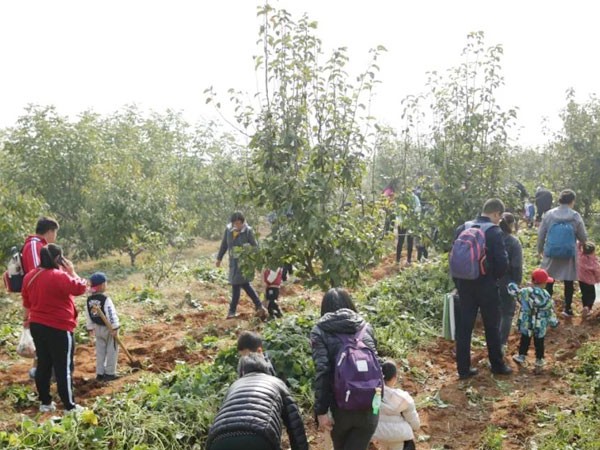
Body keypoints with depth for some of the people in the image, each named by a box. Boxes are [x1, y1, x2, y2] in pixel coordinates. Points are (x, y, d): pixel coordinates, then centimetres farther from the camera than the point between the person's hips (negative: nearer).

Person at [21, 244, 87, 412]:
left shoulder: (29, 277, 4)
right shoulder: (60, 277, -20)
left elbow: (27, 302, 13)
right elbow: (81, 288, -14)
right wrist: (71, 271, -5)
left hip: (37, 326, 7)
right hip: (59, 328, -7)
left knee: (43, 364, 15)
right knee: (64, 367, 0)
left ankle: (45, 402, 22)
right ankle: (69, 406, 5)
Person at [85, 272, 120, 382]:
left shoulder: (89, 300, 1)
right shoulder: (105, 299, -21)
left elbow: (88, 315, 8)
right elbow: (111, 314, -23)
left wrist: (90, 328, 17)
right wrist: (115, 328, -19)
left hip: (97, 328, 7)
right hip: (108, 328, -7)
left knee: (100, 351, 14)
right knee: (111, 351, 4)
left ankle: (100, 373, 18)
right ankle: (110, 373, 7)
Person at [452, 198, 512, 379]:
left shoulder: (462, 229, 4)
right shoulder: (494, 232, -13)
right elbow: (502, 262, -15)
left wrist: (458, 283, 14)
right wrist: (495, 276, 6)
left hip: (465, 284, 5)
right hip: (486, 285, -4)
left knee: (464, 326, 8)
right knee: (492, 326, 11)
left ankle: (463, 368, 13)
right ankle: (497, 365, 24)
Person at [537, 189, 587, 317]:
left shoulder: (549, 214, -4)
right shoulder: (575, 216, -8)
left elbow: (541, 234, 1)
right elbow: (583, 237, 1)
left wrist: (540, 250, 16)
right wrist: (583, 244, 24)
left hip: (551, 254, 1)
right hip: (569, 255, -1)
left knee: (548, 282, 12)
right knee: (568, 282, 12)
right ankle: (568, 309, 19)